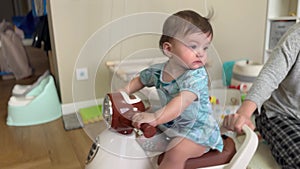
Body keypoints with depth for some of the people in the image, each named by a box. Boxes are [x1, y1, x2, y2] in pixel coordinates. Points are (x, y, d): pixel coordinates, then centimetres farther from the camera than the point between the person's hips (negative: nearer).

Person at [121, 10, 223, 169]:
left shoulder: (197, 75, -24)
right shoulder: (157, 70, -6)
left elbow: (182, 102, -41)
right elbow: (140, 79, 16)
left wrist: (156, 117, -54)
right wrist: (123, 93, 2)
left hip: (197, 128, -7)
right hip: (170, 124, 7)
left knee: (175, 153, -27)